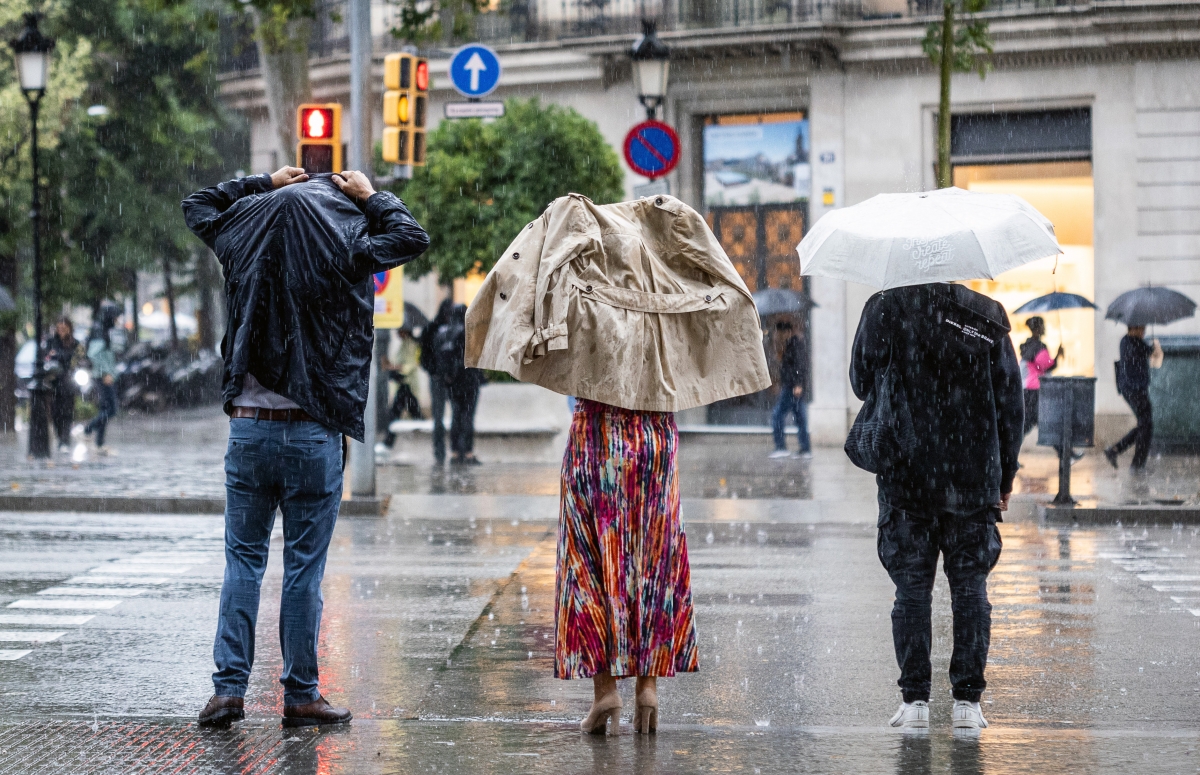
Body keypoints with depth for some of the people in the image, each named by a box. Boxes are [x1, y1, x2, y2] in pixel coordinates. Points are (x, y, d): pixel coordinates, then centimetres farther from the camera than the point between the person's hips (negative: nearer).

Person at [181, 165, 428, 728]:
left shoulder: (244, 251, 3)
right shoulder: (339, 260, -7)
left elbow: (198, 206, 22)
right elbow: (413, 238, 4)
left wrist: (264, 185, 23)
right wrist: (371, 197, 13)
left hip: (248, 427, 3)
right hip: (313, 434, -3)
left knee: (243, 561, 8)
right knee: (304, 567, 2)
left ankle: (229, 687, 4)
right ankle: (300, 694, 8)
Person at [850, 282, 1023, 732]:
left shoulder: (884, 308, -4)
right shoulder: (988, 316, 1)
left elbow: (862, 382, 3)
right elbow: (1010, 402, 5)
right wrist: (1005, 476, 14)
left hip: (905, 479, -1)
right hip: (974, 479, 1)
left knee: (912, 589, 5)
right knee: (970, 589, 7)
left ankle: (915, 699, 4)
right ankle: (967, 700, 7)